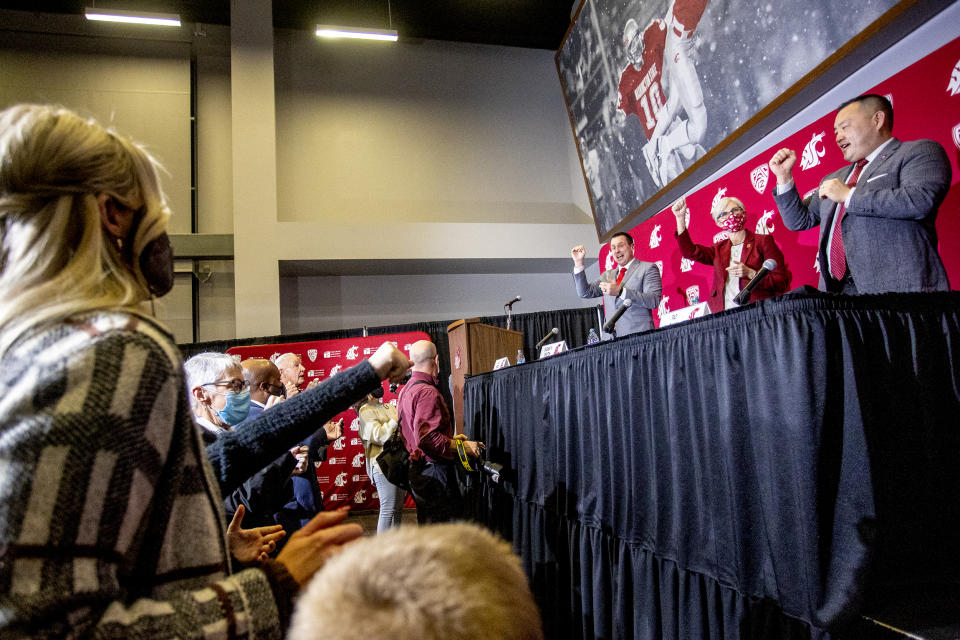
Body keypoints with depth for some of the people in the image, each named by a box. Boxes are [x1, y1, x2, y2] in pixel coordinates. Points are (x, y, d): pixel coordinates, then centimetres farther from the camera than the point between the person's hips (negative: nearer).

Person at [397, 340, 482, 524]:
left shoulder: (406, 390, 15)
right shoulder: (427, 392, -16)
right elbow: (427, 438, -25)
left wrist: (451, 439, 22)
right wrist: (463, 446, -17)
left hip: (418, 468, 10)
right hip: (434, 472, -10)